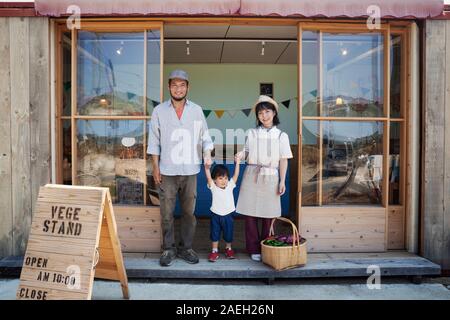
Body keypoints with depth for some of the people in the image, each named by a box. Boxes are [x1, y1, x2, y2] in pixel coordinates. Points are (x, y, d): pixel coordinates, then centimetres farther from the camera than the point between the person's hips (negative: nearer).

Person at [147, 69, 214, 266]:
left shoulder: (196, 110, 6)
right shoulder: (159, 111, 3)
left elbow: (204, 136, 8)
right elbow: (154, 142, 3)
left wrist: (207, 154, -9)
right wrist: (155, 168, -1)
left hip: (190, 170, 1)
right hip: (167, 171, -1)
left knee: (189, 211, 9)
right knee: (166, 213, 5)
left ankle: (185, 248, 23)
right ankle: (168, 249, 20)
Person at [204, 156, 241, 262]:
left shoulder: (230, 185, -4)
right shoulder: (213, 187, -10)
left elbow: (236, 175, -12)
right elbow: (208, 178, -26)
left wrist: (237, 163, -22)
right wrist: (207, 168, -44)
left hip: (228, 215, 2)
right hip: (216, 215, -1)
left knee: (228, 234, 14)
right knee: (215, 234, 9)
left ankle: (228, 248, 35)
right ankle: (214, 251, 23)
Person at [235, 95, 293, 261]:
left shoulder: (281, 136, 5)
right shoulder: (251, 133, 7)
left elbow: (283, 160, 4)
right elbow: (247, 154, 11)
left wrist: (282, 181, -1)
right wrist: (241, 155, -11)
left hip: (271, 177, 0)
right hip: (252, 176, 1)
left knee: (268, 215, 4)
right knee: (250, 213, 1)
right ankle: (254, 249, 13)